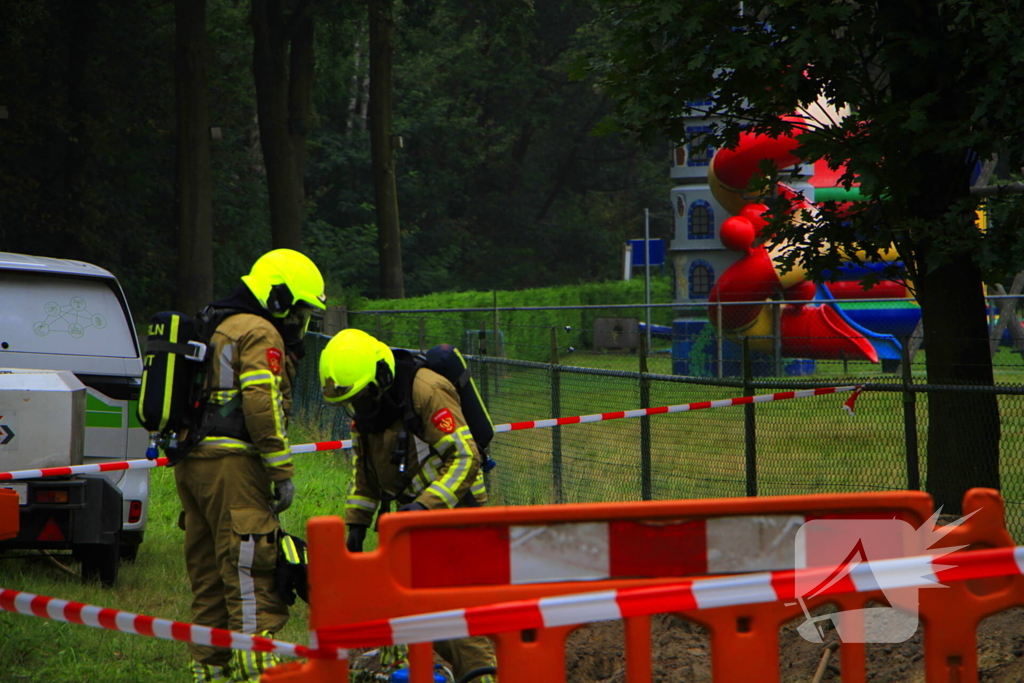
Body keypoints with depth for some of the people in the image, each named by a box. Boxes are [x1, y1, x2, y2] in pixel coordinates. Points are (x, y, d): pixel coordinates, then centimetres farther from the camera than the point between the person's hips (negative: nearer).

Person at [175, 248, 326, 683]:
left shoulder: (212, 330, 25)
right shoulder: (260, 335, -6)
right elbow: (262, 405, -16)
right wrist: (282, 472, -14)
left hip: (191, 463, 9)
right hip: (231, 463, -9)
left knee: (209, 569, 12)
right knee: (251, 568, -11)